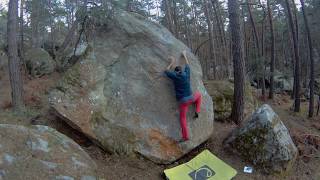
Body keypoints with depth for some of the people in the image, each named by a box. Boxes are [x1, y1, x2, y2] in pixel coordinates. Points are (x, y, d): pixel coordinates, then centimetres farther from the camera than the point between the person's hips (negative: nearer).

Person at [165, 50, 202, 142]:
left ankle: (185, 136, 5)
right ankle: (197, 112, 28)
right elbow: (187, 66, 19)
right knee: (198, 94, 34)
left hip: (183, 101, -2)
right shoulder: (186, 74, 0)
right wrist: (184, 56, 30)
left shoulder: (174, 76, -5)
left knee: (183, 118, 5)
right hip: (191, 98, 2)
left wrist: (172, 62, 22)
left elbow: (166, 71, 13)